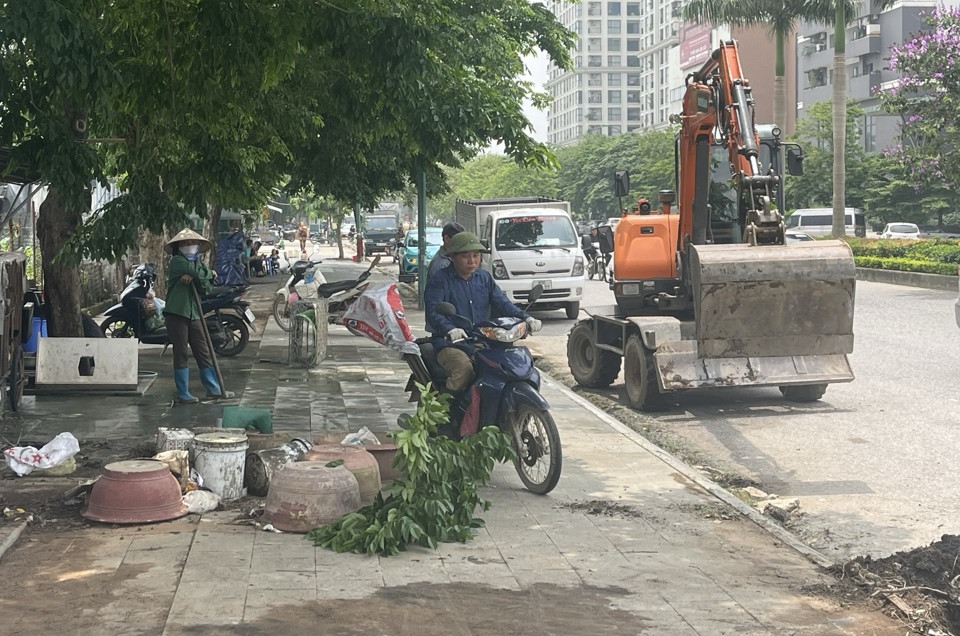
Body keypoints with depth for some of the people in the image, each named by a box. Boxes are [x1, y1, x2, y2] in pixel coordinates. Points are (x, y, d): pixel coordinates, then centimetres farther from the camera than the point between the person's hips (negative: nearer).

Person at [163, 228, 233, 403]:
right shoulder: (177, 261, -5)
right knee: (181, 354, -1)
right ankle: (183, 394, 5)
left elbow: (206, 289, 1)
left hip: (194, 314, 6)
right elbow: (199, 274, -21)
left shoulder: (198, 263, 15)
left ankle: (214, 389, 15)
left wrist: (194, 277, -15)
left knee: (204, 353, 9)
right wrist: (209, 273, -1)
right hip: (176, 313, -6)